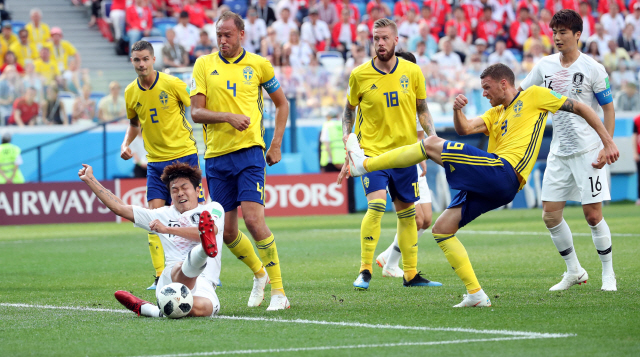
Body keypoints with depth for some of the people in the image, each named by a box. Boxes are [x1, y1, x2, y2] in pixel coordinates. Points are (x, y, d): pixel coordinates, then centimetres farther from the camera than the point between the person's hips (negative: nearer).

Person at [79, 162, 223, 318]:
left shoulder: (213, 209, 18)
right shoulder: (165, 214, 28)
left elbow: (210, 231, -6)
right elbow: (119, 207, 29)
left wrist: (167, 229, -10)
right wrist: (89, 179, 29)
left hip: (203, 282, -1)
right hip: (171, 276, 1)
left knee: (201, 307, -43)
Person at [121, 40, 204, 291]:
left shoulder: (171, 84, -9)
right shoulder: (131, 92, 5)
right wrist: (126, 143, 6)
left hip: (183, 155, -4)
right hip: (155, 160, 4)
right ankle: (161, 276, -2)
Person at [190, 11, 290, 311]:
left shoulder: (258, 64, 4)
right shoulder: (203, 65, 6)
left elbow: (281, 103, 15)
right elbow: (196, 112, 0)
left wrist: (276, 145, 7)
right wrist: (228, 117, -16)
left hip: (248, 152, -3)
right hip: (216, 156, 3)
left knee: (253, 219, -18)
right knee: (227, 231, 5)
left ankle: (278, 291, -11)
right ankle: (259, 272, 32)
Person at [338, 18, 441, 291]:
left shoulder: (412, 72, 1)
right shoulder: (360, 75, -4)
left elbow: (422, 110, 12)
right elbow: (349, 110, 10)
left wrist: (432, 134, -3)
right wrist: (347, 137, -4)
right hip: (372, 150, -3)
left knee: (407, 212, 9)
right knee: (377, 205, -21)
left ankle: (410, 274, 19)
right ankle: (365, 271, -13)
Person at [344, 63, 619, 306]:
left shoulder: (534, 96, 9)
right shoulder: (496, 113, 29)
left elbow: (580, 108, 12)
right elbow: (465, 129, 14)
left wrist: (607, 142, 7)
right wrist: (457, 110, -7)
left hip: (502, 172, -9)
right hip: (491, 187, 9)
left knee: (432, 144, -14)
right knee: (441, 229, 3)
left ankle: (364, 164, -8)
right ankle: (475, 294, -1)